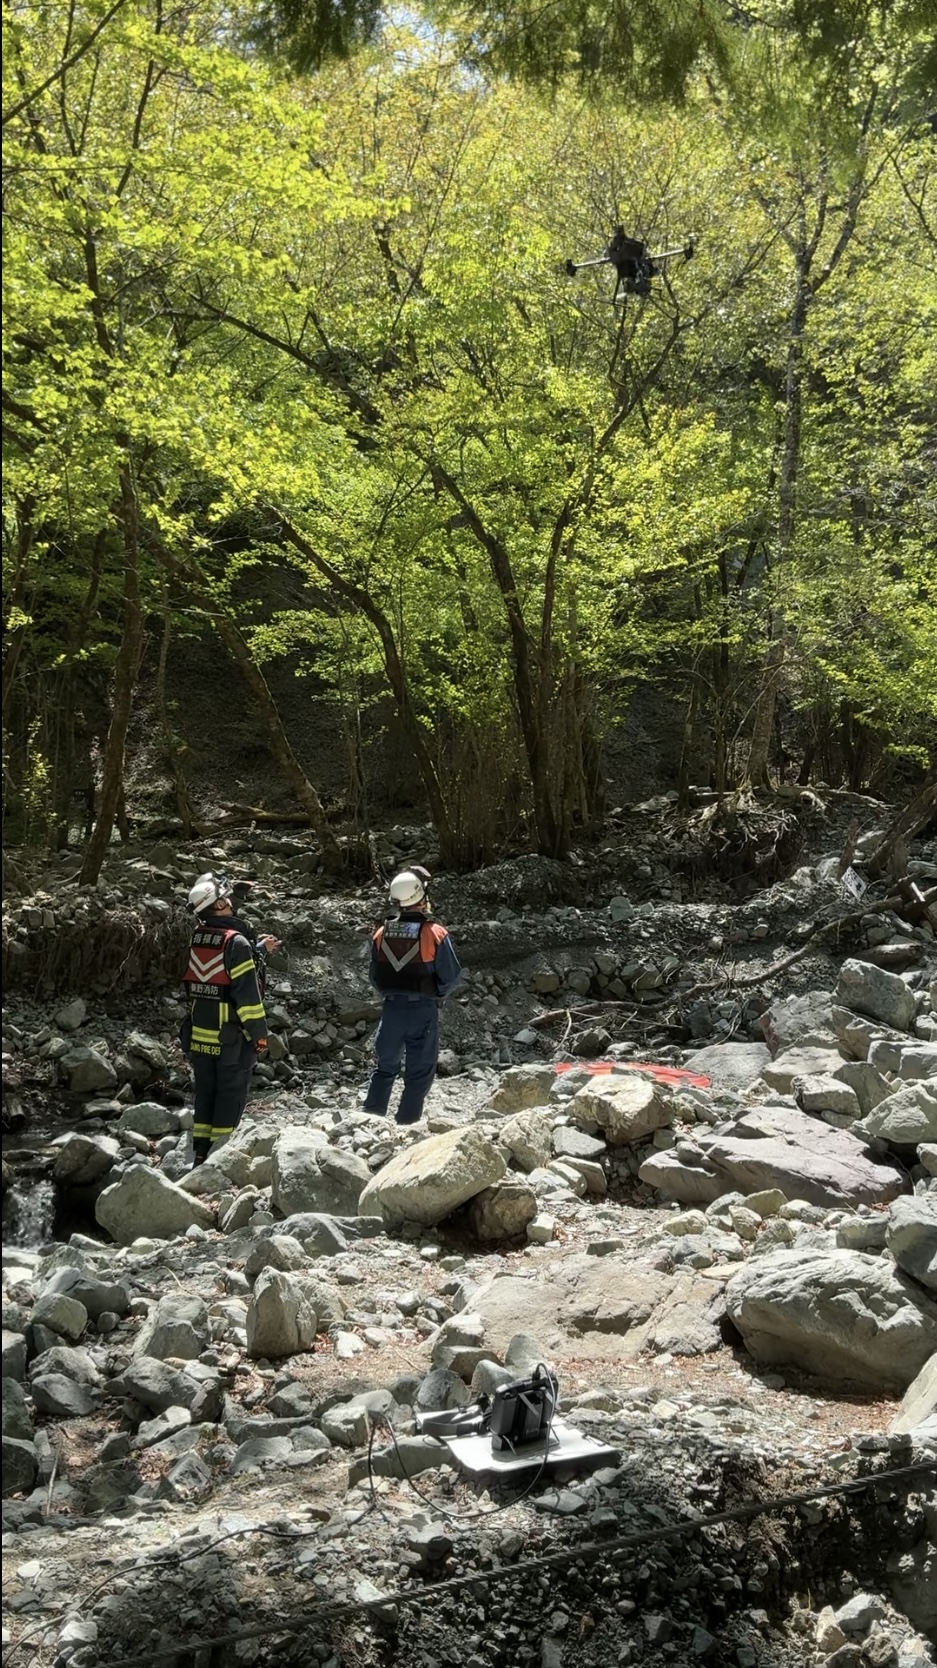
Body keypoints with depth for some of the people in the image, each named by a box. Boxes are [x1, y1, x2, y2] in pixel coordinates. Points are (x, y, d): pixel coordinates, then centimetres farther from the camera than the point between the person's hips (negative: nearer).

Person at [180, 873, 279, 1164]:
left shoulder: (196, 939, 2)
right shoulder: (236, 941, -18)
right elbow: (247, 993, -19)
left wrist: (258, 948, 22)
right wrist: (260, 1034, -11)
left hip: (198, 1035, 6)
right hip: (231, 1037, -6)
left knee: (205, 1094, 15)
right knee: (230, 1096, 6)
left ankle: (201, 1154, 19)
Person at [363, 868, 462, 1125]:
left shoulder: (381, 934, -1)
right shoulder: (435, 934, -13)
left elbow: (374, 977, 5)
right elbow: (451, 977, -9)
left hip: (391, 1008, 4)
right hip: (423, 1010, -4)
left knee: (385, 1067, 19)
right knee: (419, 1072, 7)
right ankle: (406, 1123, 6)